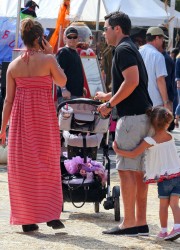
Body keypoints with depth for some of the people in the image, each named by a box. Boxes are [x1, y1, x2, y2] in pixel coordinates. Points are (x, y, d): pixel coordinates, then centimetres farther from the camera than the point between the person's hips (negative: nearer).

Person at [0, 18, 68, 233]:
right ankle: (51, 214, -2)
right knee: (48, 166, 6)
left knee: (22, 167, 7)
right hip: (44, 117, -3)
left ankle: (26, 219, 7)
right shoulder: (47, 60, -8)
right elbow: (62, 81, 6)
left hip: (20, 118, 3)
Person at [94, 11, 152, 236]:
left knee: (126, 170, -7)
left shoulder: (123, 49, -10)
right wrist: (108, 96, 35)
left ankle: (129, 223, -7)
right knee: (138, 171, 10)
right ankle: (141, 223, 11)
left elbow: (132, 81, -22)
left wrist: (110, 104, -15)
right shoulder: (131, 49, 21)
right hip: (143, 116, 10)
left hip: (131, 116, -10)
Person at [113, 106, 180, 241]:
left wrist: (117, 150, -3)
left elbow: (133, 154, -13)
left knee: (163, 205, 9)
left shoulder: (150, 141, -12)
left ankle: (163, 230, 14)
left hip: (163, 178, -3)